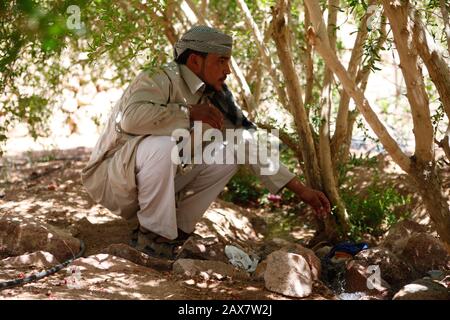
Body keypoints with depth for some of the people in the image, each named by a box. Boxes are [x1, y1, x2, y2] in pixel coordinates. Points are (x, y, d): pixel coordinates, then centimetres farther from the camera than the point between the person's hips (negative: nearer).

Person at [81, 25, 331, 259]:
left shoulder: (215, 98, 1)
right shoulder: (160, 79, -20)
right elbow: (131, 117, -40)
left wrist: (300, 190, 0)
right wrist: (190, 112, -28)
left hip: (158, 179, 7)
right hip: (110, 176, -7)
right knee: (164, 145, -35)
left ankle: (174, 230, 0)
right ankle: (153, 235, -17)